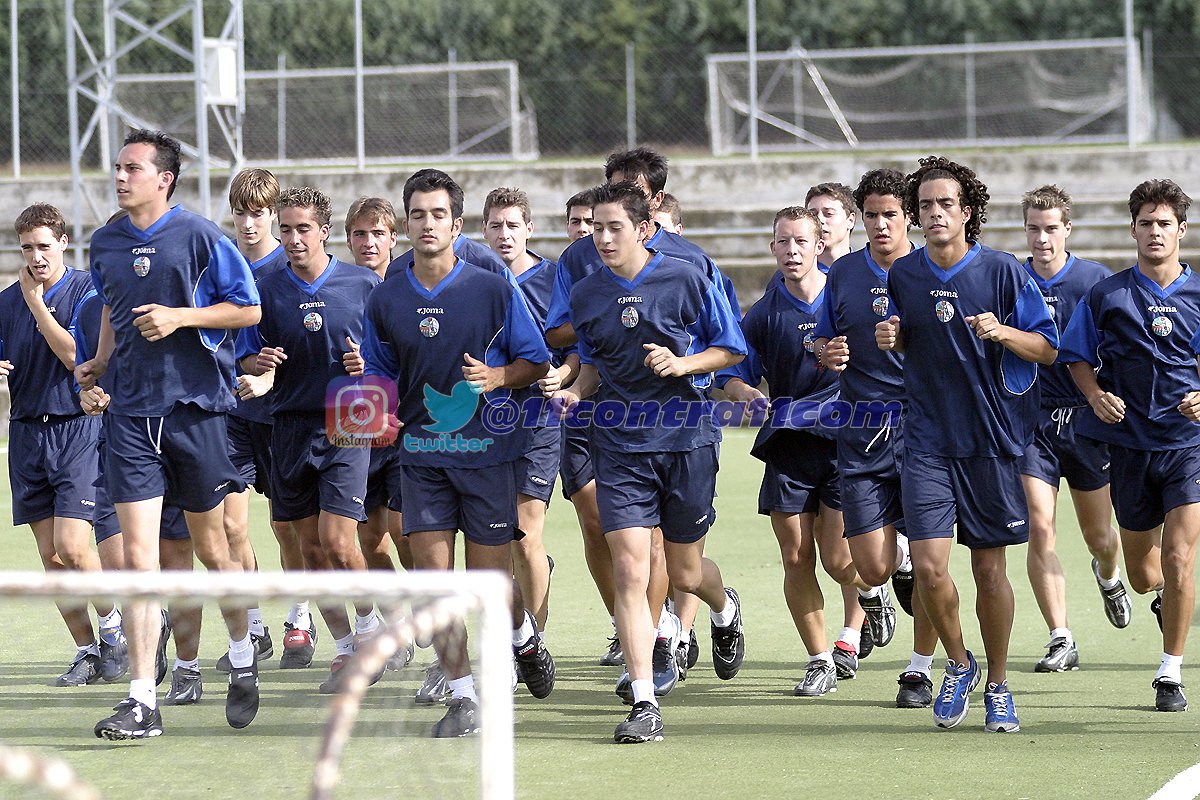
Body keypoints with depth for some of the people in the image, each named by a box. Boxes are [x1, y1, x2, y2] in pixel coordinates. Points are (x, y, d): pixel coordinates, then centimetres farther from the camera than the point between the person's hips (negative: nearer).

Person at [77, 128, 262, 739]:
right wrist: (99, 362, 11)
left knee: (211, 550, 8)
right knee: (137, 556, -7)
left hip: (197, 408, -3)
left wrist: (179, 316, -14)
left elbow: (248, 309, -3)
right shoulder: (105, 244, 9)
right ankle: (142, 702, -9)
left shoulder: (201, 238, -5)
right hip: (132, 413, 3)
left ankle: (242, 659, 35)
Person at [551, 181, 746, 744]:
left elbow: (732, 349, 1)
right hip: (619, 446, 2)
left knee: (685, 574, 10)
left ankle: (725, 610, 48)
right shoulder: (585, 295, 5)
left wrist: (684, 364, -16)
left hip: (687, 441, -2)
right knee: (629, 569, -11)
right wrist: (575, 391, -2)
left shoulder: (689, 281, -6)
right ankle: (644, 703, -11)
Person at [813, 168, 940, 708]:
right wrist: (827, 354, -5)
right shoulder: (843, 275, 8)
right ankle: (877, 589, 33)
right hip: (862, 434, 2)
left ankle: (920, 669, 12)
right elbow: (822, 340, 18)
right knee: (871, 566, -5)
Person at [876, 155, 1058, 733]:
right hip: (927, 441, 2)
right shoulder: (903, 275, 5)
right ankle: (958, 664, 16)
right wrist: (890, 339, -2)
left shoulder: (1002, 272, -5)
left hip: (993, 440, -2)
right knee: (929, 567, -10)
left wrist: (1002, 332, -20)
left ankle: (998, 686, 21)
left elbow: (1048, 349, -2)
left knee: (989, 568, 4)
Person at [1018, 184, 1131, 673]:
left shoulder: (1098, 281, -3)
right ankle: (1061, 640, -9)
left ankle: (1108, 576, 48)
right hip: (1031, 418, 0)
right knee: (1039, 528, -13)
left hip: (1086, 418, 0)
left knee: (1098, 537, 10)